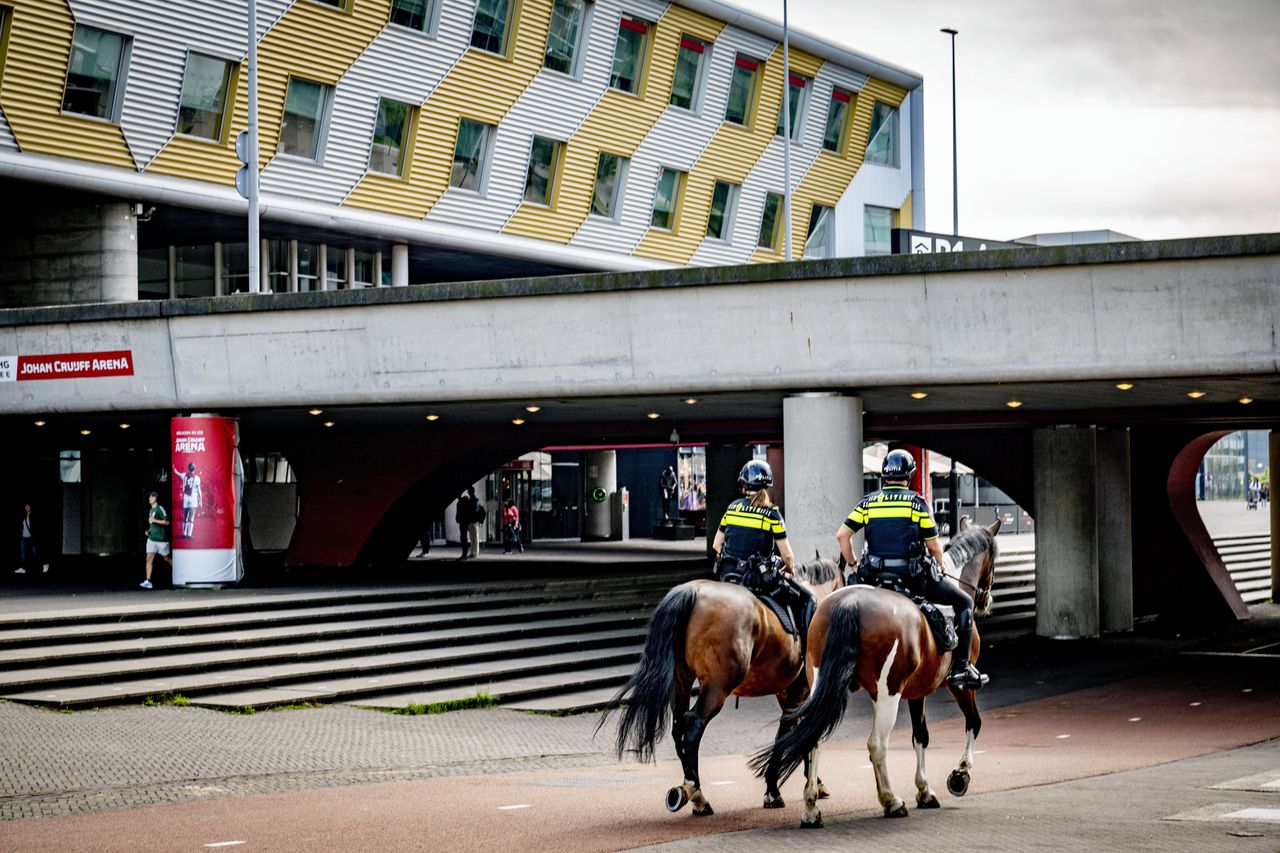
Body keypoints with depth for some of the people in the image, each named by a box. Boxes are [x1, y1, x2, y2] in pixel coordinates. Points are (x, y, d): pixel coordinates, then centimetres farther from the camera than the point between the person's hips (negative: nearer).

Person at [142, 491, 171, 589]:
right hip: (152, 537, 7)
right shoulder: (151, 510, 15)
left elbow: (166, 522, -18)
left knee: (166, 558, 6)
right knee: (149, 558, -5)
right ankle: (148, 581, -8)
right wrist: (149, 530, 13)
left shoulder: (160, 509, -11)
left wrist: (154, 520, -21)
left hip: (161, 538, -7)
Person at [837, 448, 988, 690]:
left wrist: (853, 565, 14)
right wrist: (940, 569, 18)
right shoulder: (916, 502, -3)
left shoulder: (868, 502, 6)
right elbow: (934, 546, -1)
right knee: (964, 602, 11)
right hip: (913, 576, -3)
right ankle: (960, 667, 3)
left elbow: (842, 535, 1)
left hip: (876, 576, 3)